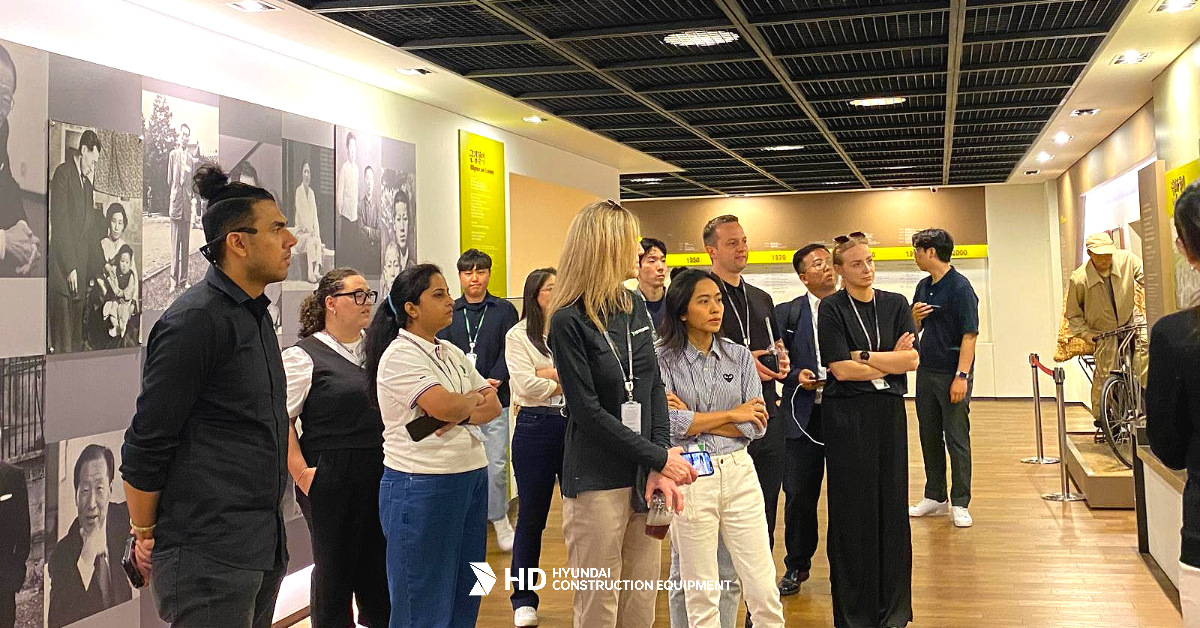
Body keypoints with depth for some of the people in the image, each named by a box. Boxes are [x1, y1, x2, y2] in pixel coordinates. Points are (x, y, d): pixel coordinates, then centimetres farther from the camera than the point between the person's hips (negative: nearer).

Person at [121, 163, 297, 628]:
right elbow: (146, 443, -13)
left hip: (262, 544, 9)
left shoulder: (255, 315, 13)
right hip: (208, 552, -8)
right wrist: (145, 535, -5)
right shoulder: (196, 320, -15)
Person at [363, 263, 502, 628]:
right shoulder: (399, 356, -11)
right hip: (423, 485, -8)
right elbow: (445, 406, -24)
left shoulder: (451, 353, 13)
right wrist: (475, 398, -2)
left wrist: (459, 414, -12)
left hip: (472, 478, 8)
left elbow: (493, 405, 9)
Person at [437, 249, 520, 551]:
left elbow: (508, 352, 0)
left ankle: (500, 520, 14)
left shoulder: (504, 310, 5)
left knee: (496, 464, -2)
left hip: (495, 400, -1)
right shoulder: (449, 313, 8)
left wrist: (491, 384, -13)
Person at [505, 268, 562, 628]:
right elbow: (526, 385, -10)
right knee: (532, 514, 7)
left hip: (575, 426, 2)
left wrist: (548, 374, -10)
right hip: (535, 427, -2)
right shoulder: (518, 335, 1)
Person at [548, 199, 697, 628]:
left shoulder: (634, 307, 9)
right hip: (596, 482, -6)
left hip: (644, 478, 6)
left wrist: (661, 467, -6)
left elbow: (654, 388, 5)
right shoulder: (569, 321, -12)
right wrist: (659, 458, -14)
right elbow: (589, 412, -15)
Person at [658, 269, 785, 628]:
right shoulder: (663, 360, -3)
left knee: (764, 589, 4)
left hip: (738, 473, 3)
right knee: (701, 596, 6)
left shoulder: (740, 357, 6)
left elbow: (756, 425, -1)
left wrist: (694, 420, -10)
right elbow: (667, 423, -16)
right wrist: (731, 415, -7)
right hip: (689, 477, -3)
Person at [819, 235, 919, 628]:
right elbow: (840, 368, -13)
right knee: (852, 510, 1)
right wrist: (891, 361, -6)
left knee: (892, 505, 7)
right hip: (847, 415, -3)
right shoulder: (832, 309, -3)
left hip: (889, 411, 3)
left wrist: (863, 356, -9)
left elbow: (912, 360, -3)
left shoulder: (895, 304, 8)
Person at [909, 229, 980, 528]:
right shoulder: (923, 286, 11)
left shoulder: (960, 287, -12)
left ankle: (959, 504, 8)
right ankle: (934, 496, 25)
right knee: (930, 437, 14)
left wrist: (962, 376, -21)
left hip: (952, 374, -8)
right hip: (926, 371, 8)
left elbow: (969, 335, -16)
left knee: (957, 440, 0)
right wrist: (914, 317, -4)